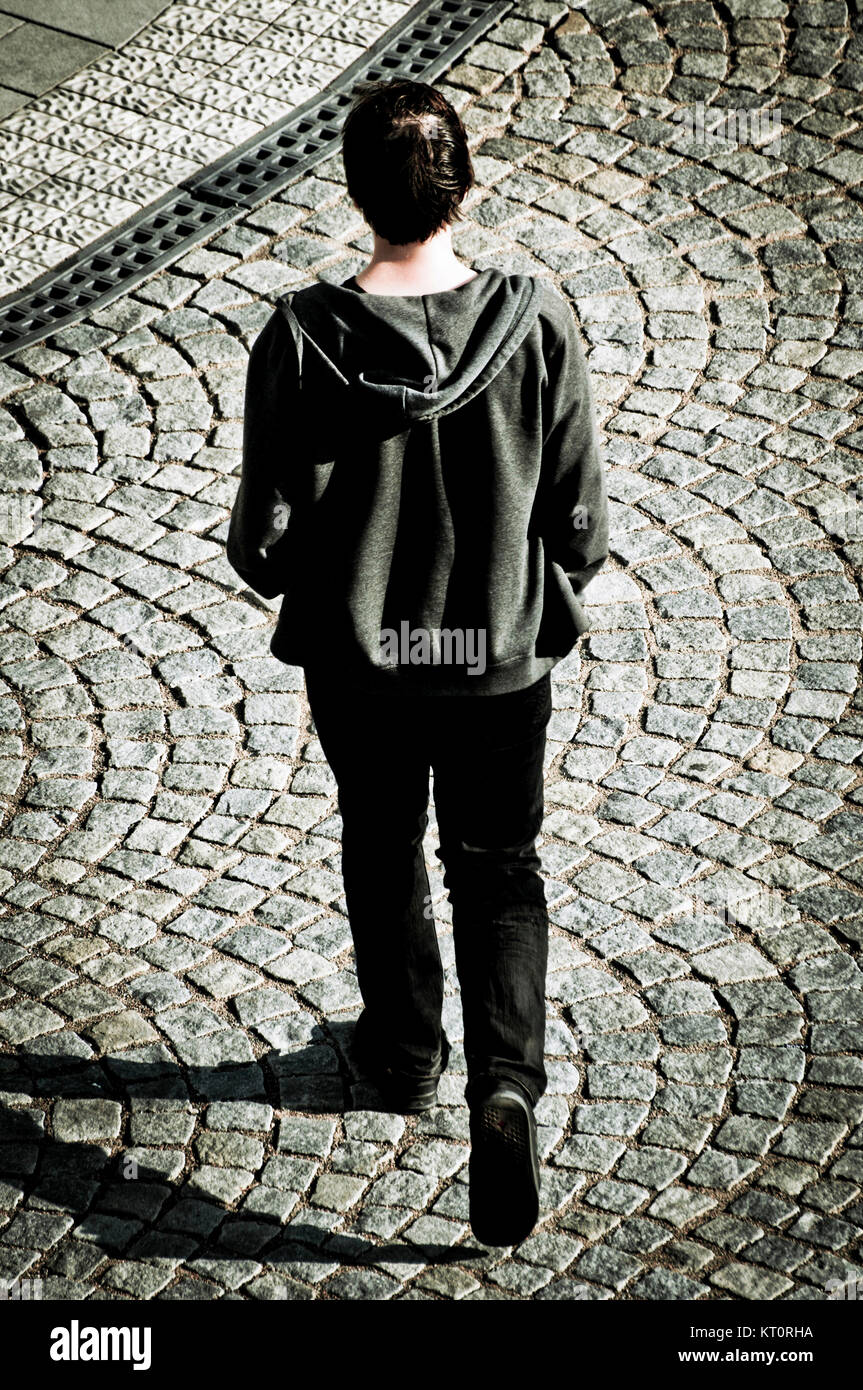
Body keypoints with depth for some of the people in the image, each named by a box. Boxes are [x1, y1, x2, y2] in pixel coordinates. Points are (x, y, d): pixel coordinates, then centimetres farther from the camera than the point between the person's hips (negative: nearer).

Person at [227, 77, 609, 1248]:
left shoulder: (304, 338, -21)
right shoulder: (537, 323, -18)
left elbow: (268, 539, -15)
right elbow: (583, 522, -10)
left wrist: (274, 569, 9)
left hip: (357, 657, 0)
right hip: (504, 657, 0)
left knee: (383, 853, 25)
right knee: (500, 870, 18)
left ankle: (406, 1055, 45)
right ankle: (507, 1084, -1)